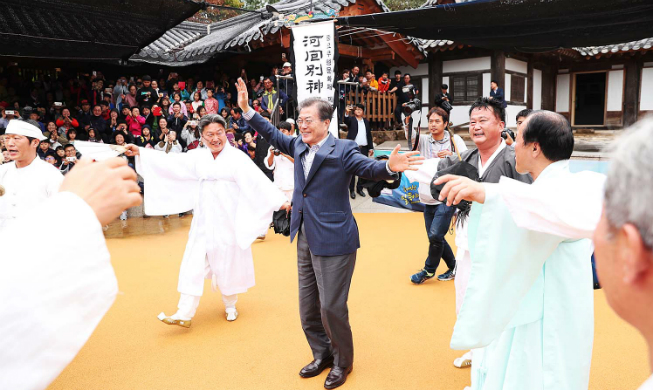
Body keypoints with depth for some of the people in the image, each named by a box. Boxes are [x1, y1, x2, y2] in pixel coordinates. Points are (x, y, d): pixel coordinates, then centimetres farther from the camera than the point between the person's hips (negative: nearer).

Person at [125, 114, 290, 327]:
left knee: (228, 264, 9)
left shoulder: (237, 157, -9)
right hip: (203, 222, 3)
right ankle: (184, 314, 8)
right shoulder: (197, 157, 4)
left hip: (228, 222, -3)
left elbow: (257, 180, -17)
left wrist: (280, 201, -26)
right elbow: (170, 162, 2)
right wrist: (140, 152, -3)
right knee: (194, 265, 2)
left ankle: (230, 305, 32)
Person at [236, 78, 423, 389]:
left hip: (333, 241, -7)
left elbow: (369, 167, -24)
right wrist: (246, 109, 13)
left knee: (331, 308, 2)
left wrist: (389, 166, -45)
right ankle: (322, 354, 40)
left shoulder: (342, 150, -13)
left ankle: (342, 362, 27)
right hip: (305, 239, 7)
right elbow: (273, 135, 19)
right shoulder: (299, 146, 7)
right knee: (308, 307, 18)